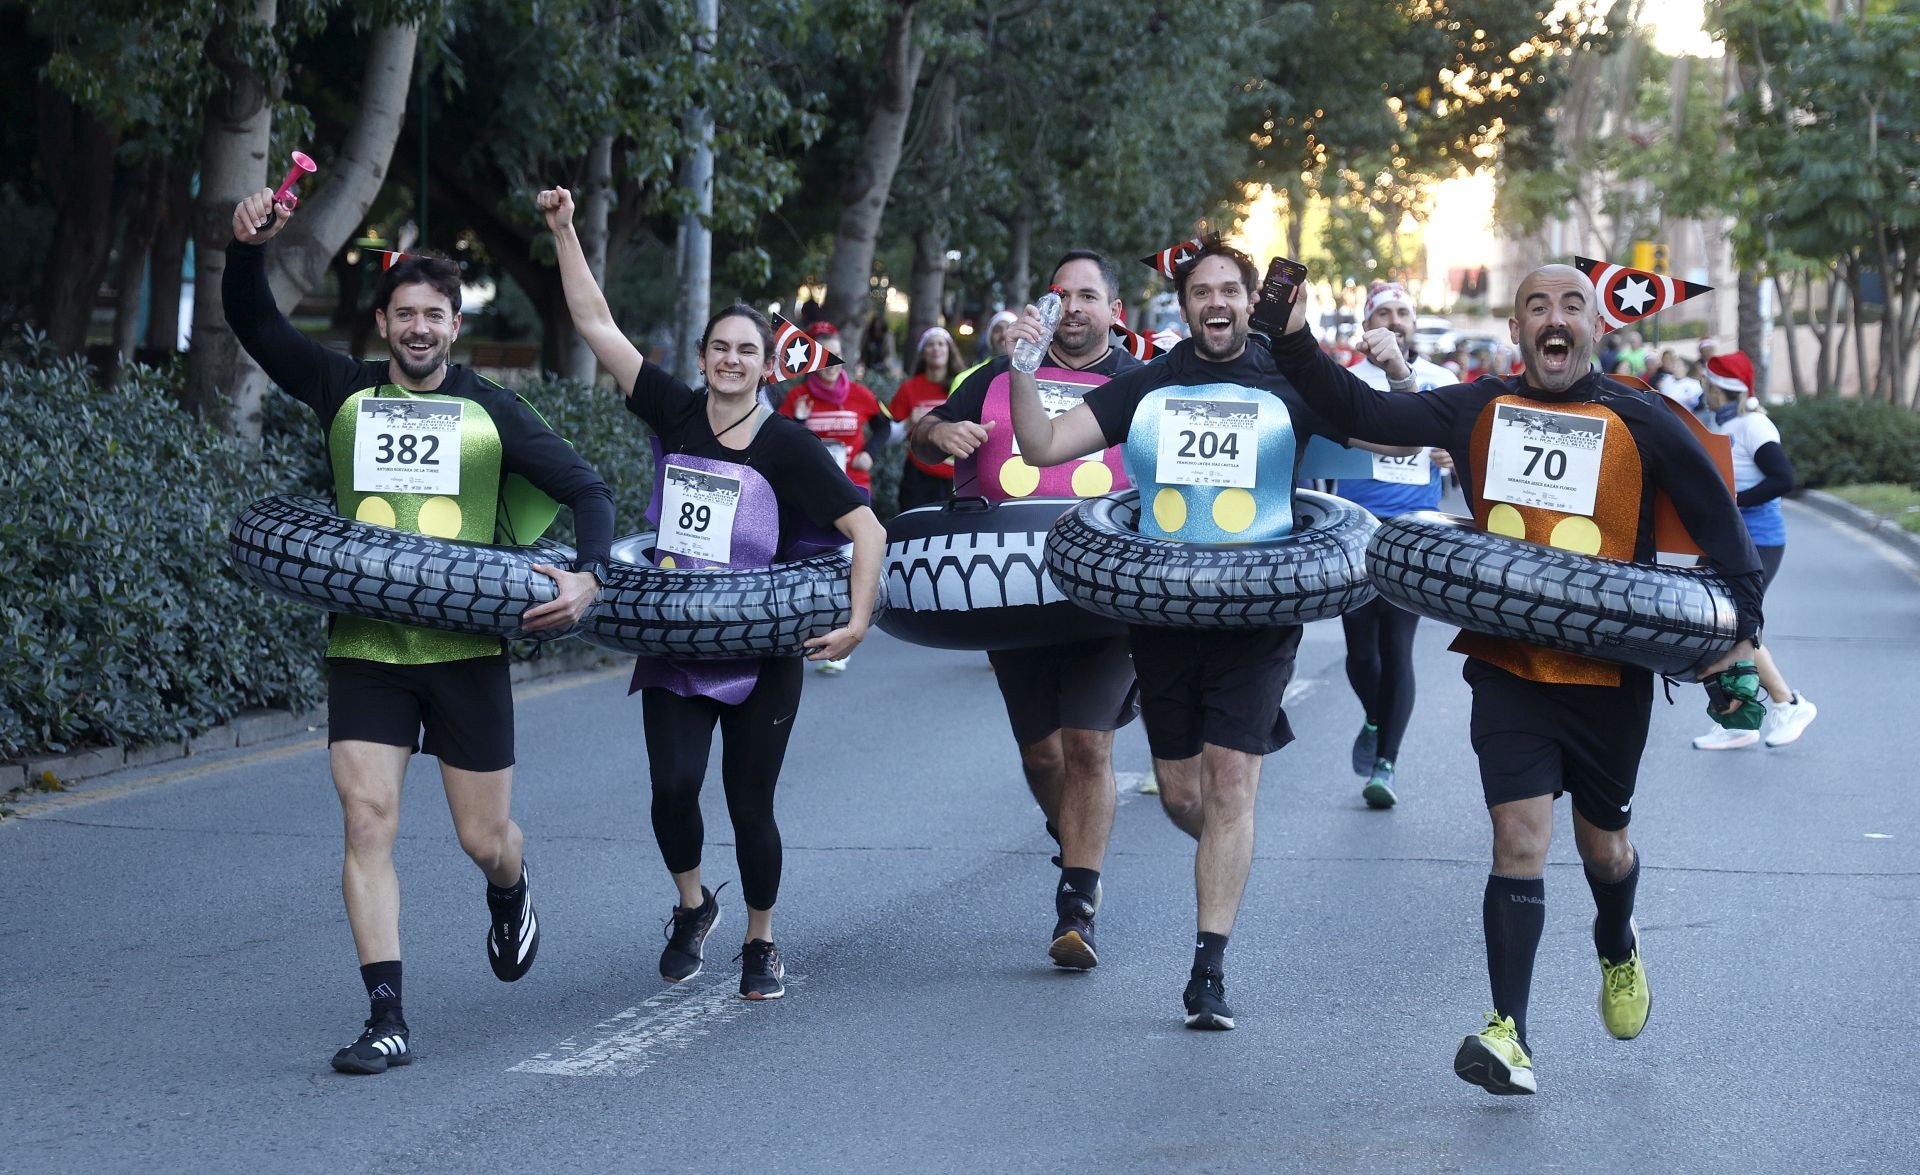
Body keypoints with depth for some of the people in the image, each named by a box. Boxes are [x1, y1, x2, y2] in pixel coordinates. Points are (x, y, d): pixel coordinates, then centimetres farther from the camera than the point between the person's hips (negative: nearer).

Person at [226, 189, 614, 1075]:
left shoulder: (491, 412, 3)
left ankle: (509, 891, 44)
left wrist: (587, 575, -14)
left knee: (484, 840, 6)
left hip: (466, 648, 0)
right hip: (365, 647, 1)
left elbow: (586, 489, 4)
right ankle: (387, 1019, -8)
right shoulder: (345, 393, 6)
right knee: (367, 822, -11)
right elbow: (253, 324, 0)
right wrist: (249, 247, -19)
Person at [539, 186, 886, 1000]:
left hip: (761, 654, -2)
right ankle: (692, 907, 16)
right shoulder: (675, 414, 1)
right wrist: (563, 231, -4)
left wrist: (858, 621, -21)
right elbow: (595, 323, 1)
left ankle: (760, 945, 24)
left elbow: (866, 528, -10)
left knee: (749, 804, 3)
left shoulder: (787, 446, -7)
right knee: (674, 786, -13)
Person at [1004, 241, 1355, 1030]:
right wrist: (1022, 369, -13)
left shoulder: (1288, 387, 2)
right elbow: (1044, 446, 2)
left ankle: (1210, 966, -7)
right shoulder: (1144, 389, 7)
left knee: (1230, 782, -10)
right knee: (1180, 795, 7)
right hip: (1163, 608, 2)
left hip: (1257, 613, -2)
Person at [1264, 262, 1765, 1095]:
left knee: (1601, 840, 15)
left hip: (1610, 671, 0)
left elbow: (1714, 515, 2)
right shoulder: (1479, 411, 1)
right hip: (1509, 663, 0)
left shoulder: (1640, 423, -4)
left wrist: (1742, 619, -4)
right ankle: (1509, 1034, -10)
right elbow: (1362, 414, -1)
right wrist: (1294, 344, -13)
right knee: (1519, 835, -12)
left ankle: (1619, 953, 49)